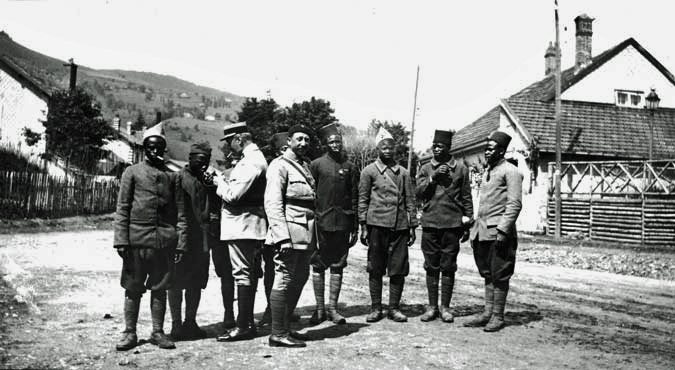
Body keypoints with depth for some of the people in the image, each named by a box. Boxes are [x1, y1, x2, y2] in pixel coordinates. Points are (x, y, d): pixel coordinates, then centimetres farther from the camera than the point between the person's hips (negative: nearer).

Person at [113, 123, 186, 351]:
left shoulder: (172, 176, 11)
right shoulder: (132, 172, 5)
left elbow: (180, 212, 9)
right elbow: (122, 208, 2)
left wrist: (180, 242, 1)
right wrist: (121, 240, -7)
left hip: (165, 241, 2)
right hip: (137, 238, -2)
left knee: (160, 288, 7)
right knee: (133, 288, 4)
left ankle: (158, 332, 16)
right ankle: (130, 333, 14)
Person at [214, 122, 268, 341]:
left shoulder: (251, 161, -17)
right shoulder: (254, 157, 16)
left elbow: (233, 195, -21)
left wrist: (220, 182, -5)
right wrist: (223, 181, 6)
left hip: (242, 224, -11)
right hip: (247, 224, 11)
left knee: (242, 274, -7)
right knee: (249, 274, 14)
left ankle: (243, 326, -3)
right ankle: (248, 322, 23)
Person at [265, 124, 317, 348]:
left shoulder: (305, 165, 18)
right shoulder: (280, 166, -8)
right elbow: (272, 203, -16)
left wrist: (313, 235, 14)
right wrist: (282, 236, -24)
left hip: (306, 234, 9)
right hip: (290, 231, -9)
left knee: (300, 279, 15)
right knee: (284, 281, -5)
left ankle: (284, 327, 26)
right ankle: (278, 334, 2)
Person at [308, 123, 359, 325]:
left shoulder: (350, 167, 8)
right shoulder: (316, 165, 1)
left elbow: (354, 199, 9)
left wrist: (355, 228, 6)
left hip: (342, 224, 2)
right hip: (321, 223, -2)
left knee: (337, 267, 5)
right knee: (318, 266, 3)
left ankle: (333, 308, 14)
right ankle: (319, 308, 13)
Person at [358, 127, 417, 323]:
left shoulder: (403, 172, 12)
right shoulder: (369, 171, 5)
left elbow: (410, 201, 13)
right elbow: (363, 200, 4)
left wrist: (412, 227, 7)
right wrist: (363, 227, -2)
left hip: (400, 226, 2)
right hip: (377, 225, -2)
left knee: (399, 270, 2)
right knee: (375, 269, 3)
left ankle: (394, 308, 13)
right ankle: (376, 308, 13)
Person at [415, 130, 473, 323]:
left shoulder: (460, 169, 6)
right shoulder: (425, 169, 11)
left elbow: (467, 198, 7)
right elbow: (419, 193, 2)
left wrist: (467, 223, 3)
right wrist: (433, 178, -11)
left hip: (452, 224, -1)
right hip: (430, 223, 1)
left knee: (448, 267, 2)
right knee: (431, 267, 5)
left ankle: (445, 307, 11)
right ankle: (432, 306, 13)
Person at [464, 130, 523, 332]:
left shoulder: (510, 171, -7)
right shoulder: (488, 171, 18)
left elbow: (515, 204, -14)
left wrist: (503, 230, -20)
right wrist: (475, 230, 18)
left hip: (499, 232, -8)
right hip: (483, 232, 8)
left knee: (499, 276, -1)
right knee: (488, 274, 12)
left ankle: (498, 316, 7)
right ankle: (488, 313, 18)